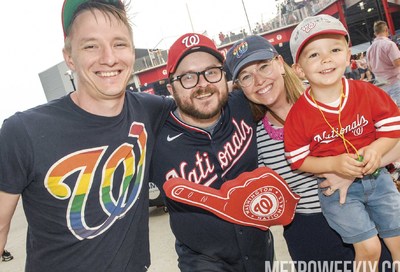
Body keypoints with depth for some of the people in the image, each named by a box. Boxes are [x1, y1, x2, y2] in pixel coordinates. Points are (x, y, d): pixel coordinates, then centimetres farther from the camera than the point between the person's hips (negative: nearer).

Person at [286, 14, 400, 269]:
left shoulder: (369, 93, -10)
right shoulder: (298, 114, -16)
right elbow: (298, 160, -11)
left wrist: (376, 148, -21)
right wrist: (334, 164, -24)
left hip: (377, 177, 3)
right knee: (369, 247, -6)